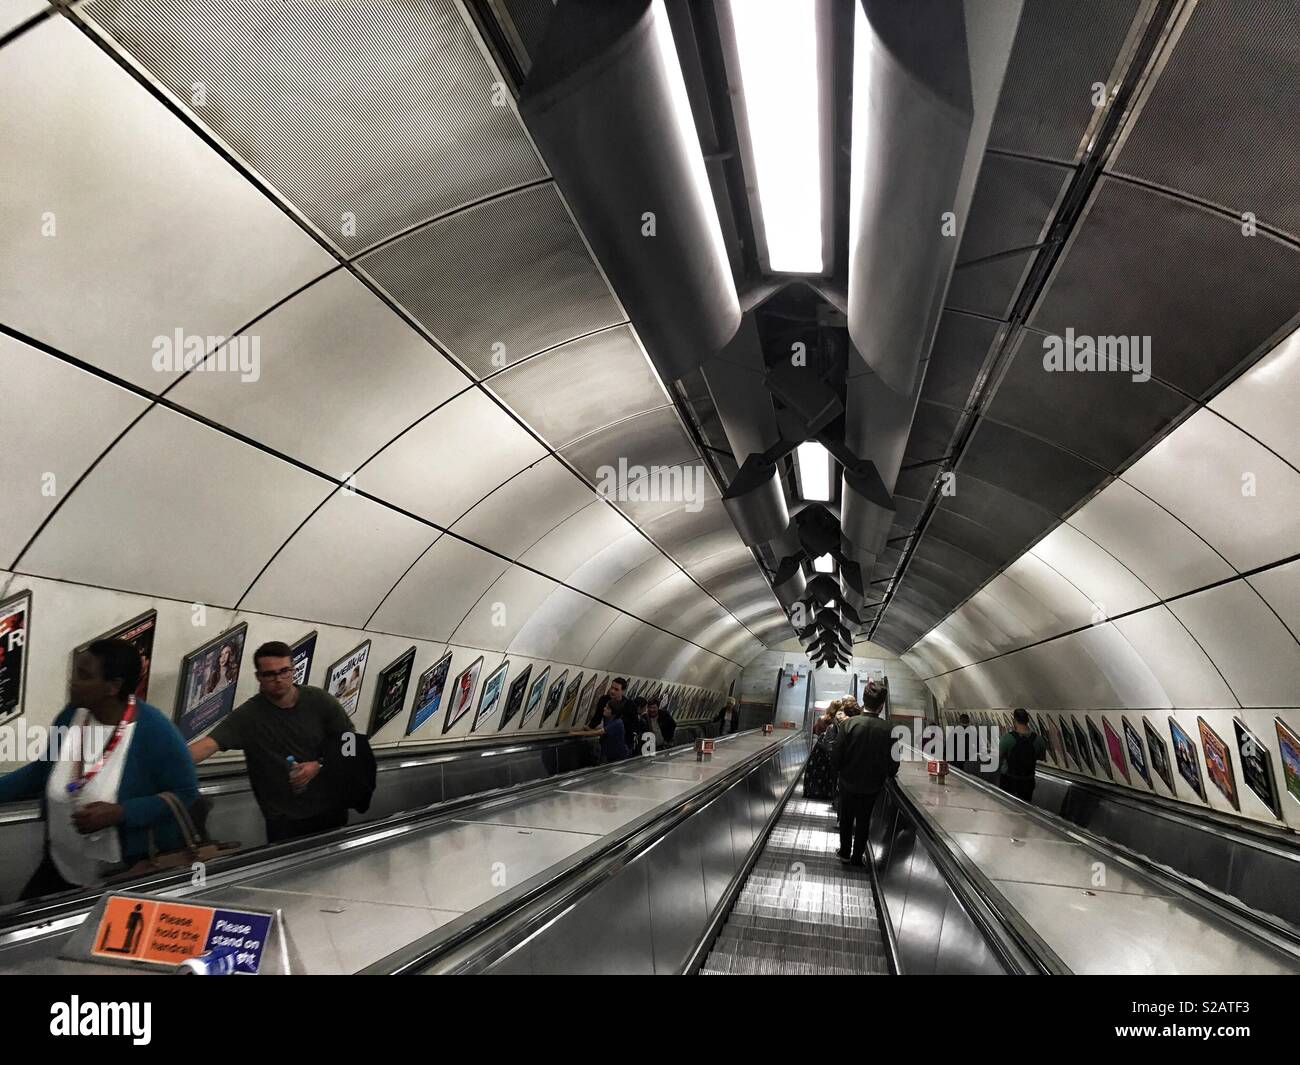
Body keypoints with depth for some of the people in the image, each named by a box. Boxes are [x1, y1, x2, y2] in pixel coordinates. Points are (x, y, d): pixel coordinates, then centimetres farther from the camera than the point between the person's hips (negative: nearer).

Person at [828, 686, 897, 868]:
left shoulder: (848, 724, -21)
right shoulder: (888, 730, -19)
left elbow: (836, 755, -16)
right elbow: (893, 761, -10)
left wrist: (839, 771, 5)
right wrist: (888, 774, 12)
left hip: (848, 781, 0)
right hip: (872, 784, 1)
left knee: (846, 818, 21)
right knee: (863, 821, 19)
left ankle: (845, 852, 35)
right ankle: (857, 858, 29)